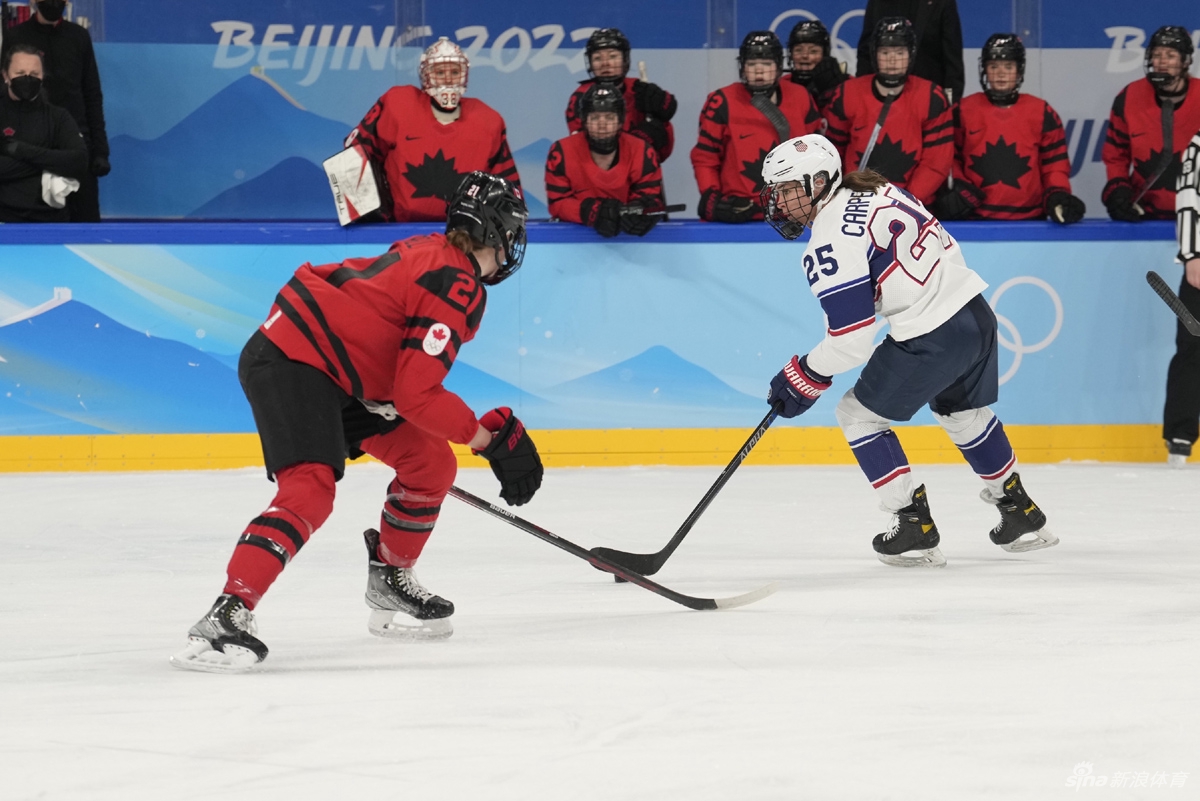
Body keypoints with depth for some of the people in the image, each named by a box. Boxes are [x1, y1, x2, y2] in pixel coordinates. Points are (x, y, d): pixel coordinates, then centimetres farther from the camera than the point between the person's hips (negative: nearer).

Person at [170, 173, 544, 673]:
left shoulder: (431, 255, 12)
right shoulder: (456, 286, -19)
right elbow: (417, 393, -22)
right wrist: (491, 438, -16)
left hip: (340, 370, 10)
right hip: (290, 364, -10)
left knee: (431, 464, 13)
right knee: (309, 491, -26)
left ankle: (390, 584, 29)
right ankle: (226, 617, -35)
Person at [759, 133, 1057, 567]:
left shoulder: (829, 246, -14)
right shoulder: (875, 191, 11)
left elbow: (852, 341, -16)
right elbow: (947, 245, 19)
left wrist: (802, 379, -3)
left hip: (931, 339, -9)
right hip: (975, 312, 9)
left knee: (859, 415, 8)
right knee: (963, 413, 31)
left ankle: (914, 525, 7)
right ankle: (1021, 513, 41)